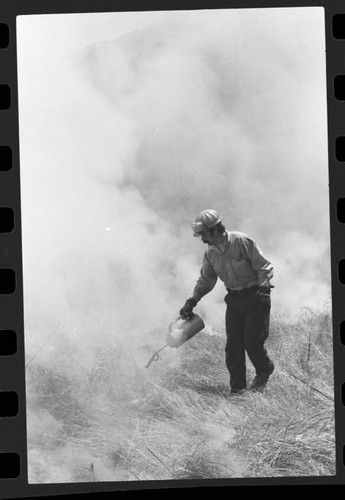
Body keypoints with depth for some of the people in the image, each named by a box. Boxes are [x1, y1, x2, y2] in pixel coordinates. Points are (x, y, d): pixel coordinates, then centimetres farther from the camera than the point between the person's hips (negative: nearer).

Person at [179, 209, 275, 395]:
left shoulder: (242, 241, -17)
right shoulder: (210, 253, 2)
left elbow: (263, 266, -13)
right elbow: (205, 280, 12)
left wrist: (263, 285, -25)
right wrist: (191, 301, 4)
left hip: (255, 297, -6)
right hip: (234, 299, 6)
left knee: (252, 341, -7)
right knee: (232, 345, 1)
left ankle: (264, 372, 24)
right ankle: (237, 387, 14)